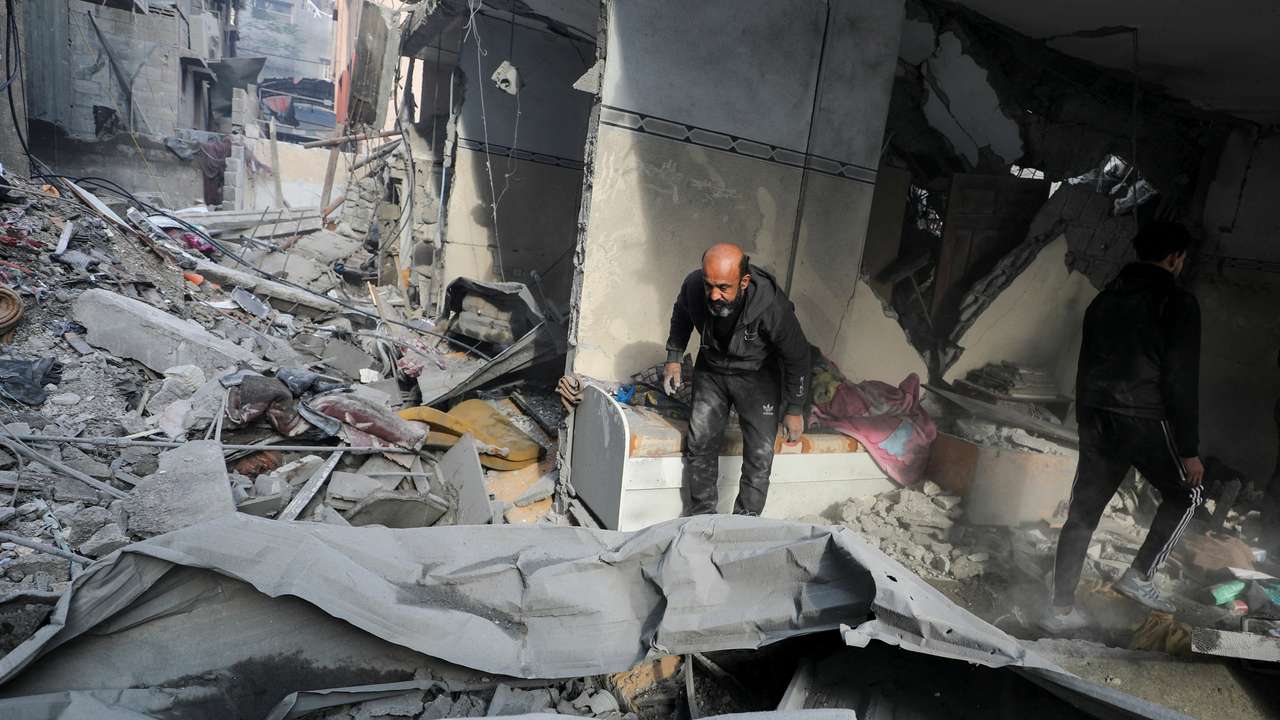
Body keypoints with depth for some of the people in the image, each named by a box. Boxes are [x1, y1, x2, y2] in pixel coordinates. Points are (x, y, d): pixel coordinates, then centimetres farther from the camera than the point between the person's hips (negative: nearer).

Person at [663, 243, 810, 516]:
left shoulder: (772, 306, -35)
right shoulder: (693, 285, -25)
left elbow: (797, 358, -18)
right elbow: (681, 317, 3)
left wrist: (794, 410, -10)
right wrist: (674, 357, 4)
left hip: (757, 375, -3)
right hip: (711, 370, 3)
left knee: (759, 457, -8)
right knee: (700, 445, 4)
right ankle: (702, 519, 21)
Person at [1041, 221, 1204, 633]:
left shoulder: (1104, 299, 14)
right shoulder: (1178, 303, -6)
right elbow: (1182, 381, -11)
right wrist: (1190, 450, -7)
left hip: (1098, 421, 6)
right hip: (1146, 423, -6)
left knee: (1082, 514, 8)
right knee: (1184, 496, 21)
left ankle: (1061, 610, 11)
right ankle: (1139, 576, 14)